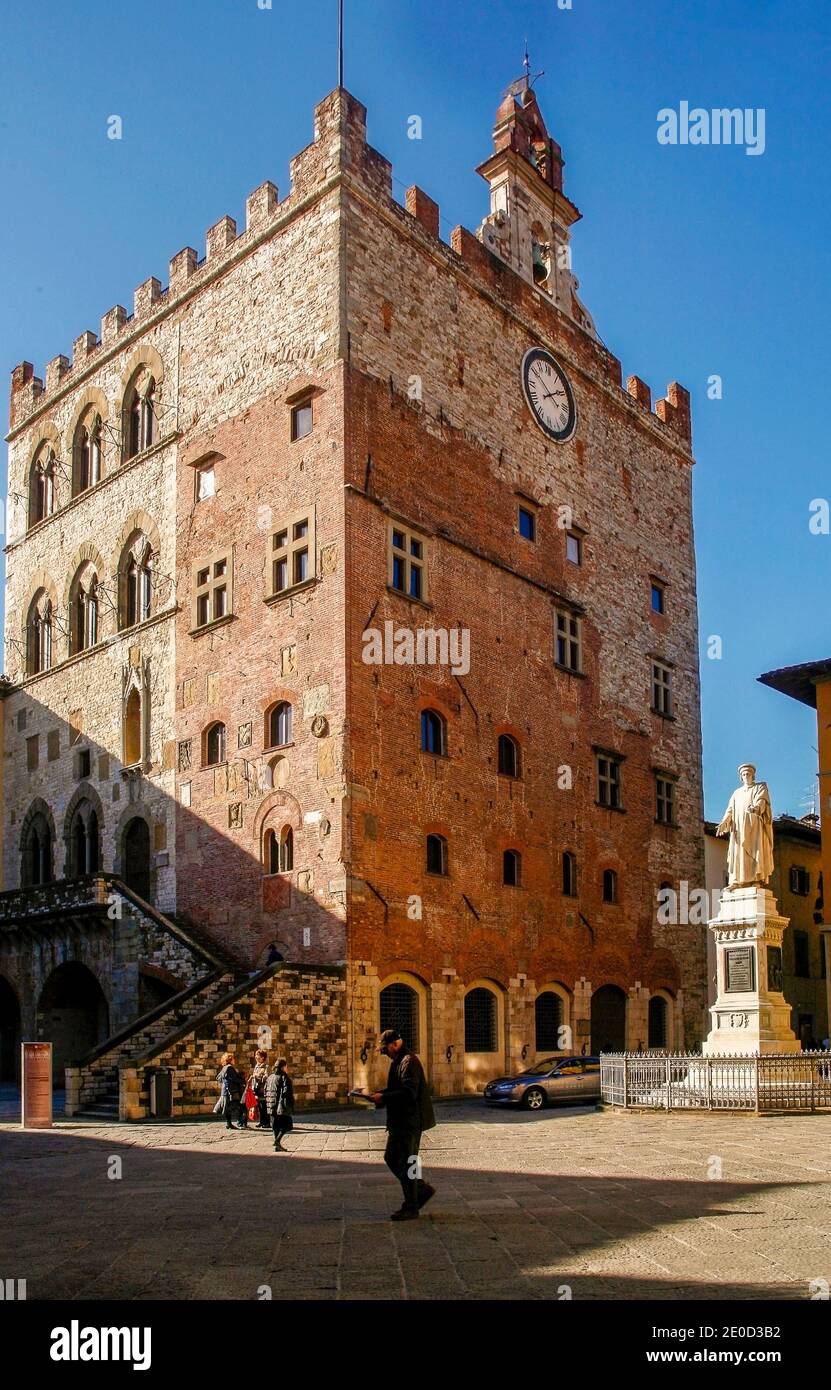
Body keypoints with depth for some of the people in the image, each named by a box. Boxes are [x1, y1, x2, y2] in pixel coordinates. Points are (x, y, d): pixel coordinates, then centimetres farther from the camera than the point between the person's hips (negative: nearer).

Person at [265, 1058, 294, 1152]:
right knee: (286, 1125, 2)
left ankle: (277, 1146, 11)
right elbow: (287, 1092, -15)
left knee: (276, 1126, 12)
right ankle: (277, 1140, -16)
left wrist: (269, 1103, 18)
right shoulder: (284, 1077, -10)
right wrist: (291, 1105, -9)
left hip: (272, 1106, 7)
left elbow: (266, 1092, 13)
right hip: (282, 1106, -7)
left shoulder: (270, 1078, 11)